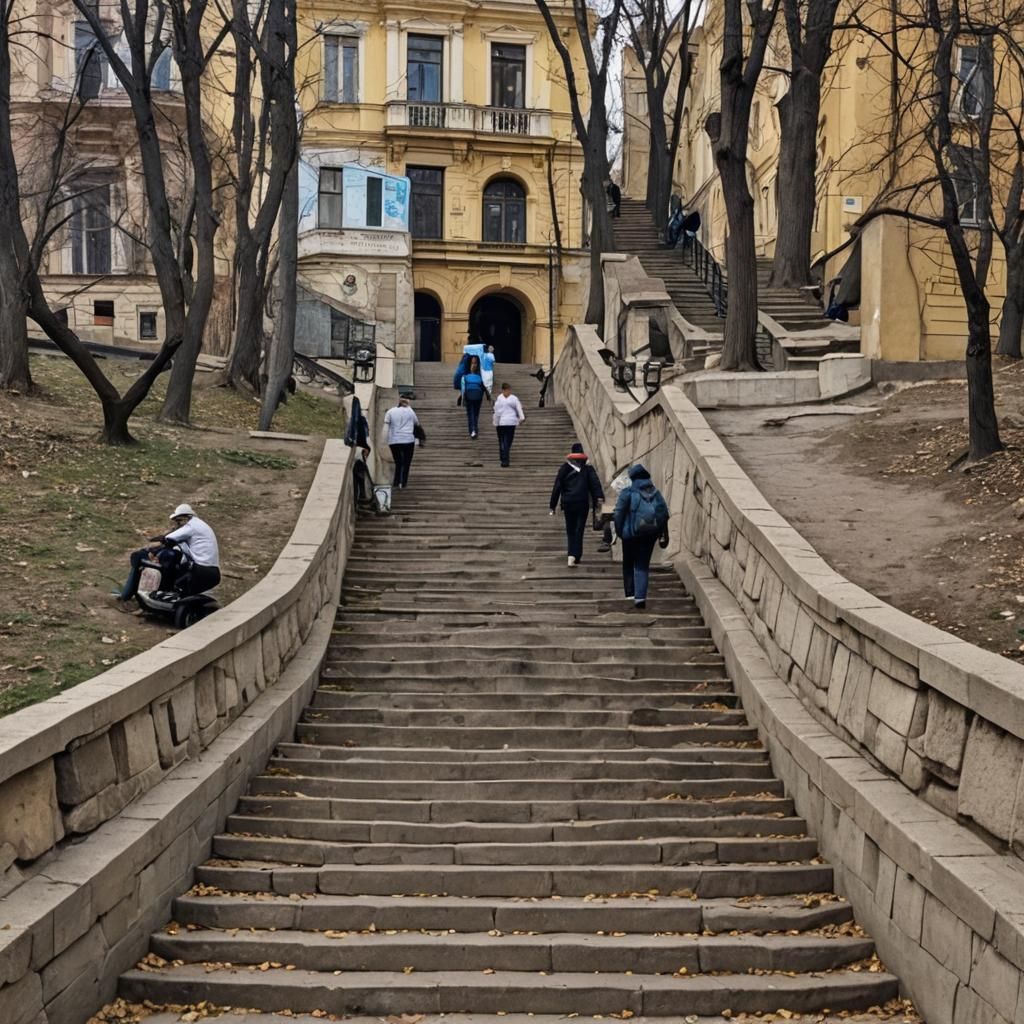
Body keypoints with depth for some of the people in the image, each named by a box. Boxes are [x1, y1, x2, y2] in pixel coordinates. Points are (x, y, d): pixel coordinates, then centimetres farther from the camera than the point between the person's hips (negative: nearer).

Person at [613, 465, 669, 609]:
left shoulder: (628, 493, -7)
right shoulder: (656, 493, 5)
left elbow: (619, 513, -11)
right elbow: (664, 514, 3)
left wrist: (619, 531, -1)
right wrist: (664, 535, 6)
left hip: (631, 534, -3)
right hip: (650, 534, 3)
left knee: (628, 564, 15)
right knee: (643, 565, 7)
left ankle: (630, 593, 15)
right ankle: (640, 596, -5)